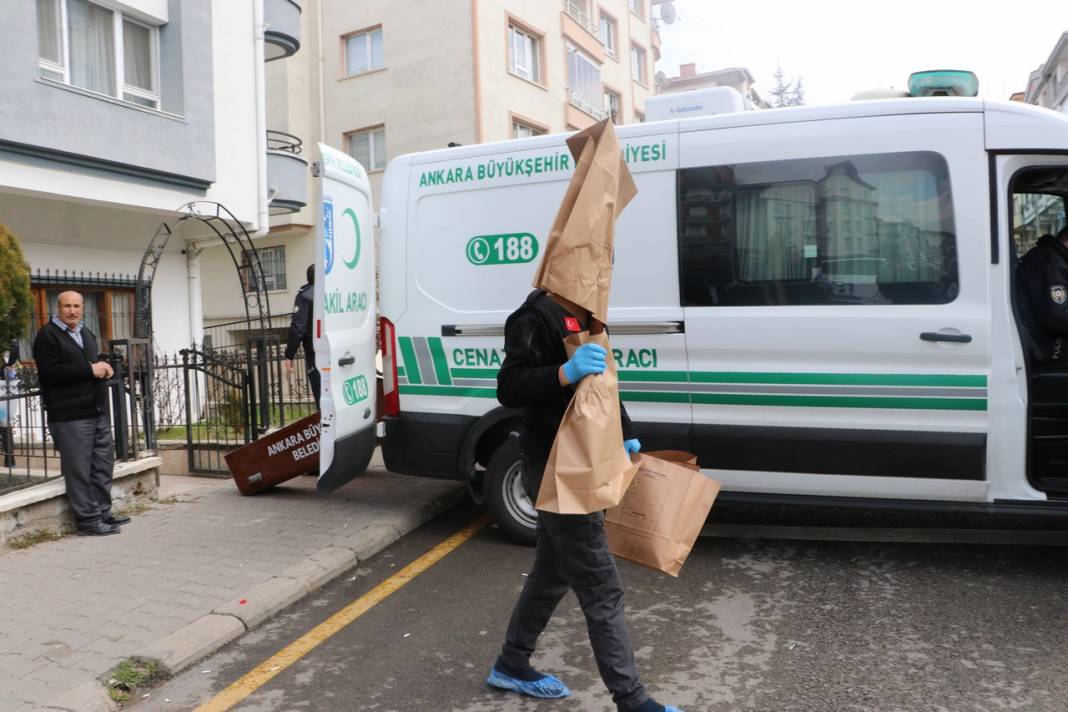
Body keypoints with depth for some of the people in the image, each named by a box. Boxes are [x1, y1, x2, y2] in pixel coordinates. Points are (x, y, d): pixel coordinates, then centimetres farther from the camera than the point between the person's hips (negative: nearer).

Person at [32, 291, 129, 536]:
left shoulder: (86, 333, 19)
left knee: (103, 464, 12)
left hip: (98, 411, 8)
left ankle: (103, 512, 23)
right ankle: (88, 520, 4)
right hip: (70, 416, -8)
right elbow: (50, 372, -18)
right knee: (79, 469, -3)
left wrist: (104, 366, 7)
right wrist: (89, 370, -18)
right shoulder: (47, 335, -7)